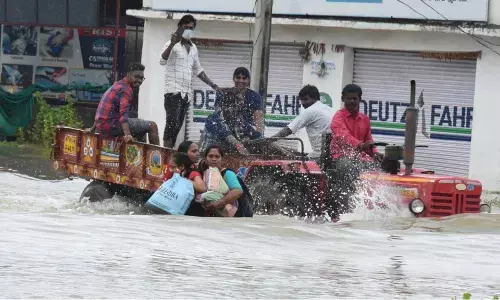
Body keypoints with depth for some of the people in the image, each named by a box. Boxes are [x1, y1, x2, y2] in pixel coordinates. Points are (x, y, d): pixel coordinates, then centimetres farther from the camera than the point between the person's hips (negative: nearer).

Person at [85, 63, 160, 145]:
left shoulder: (117, 85, 19)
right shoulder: (126, 89, -12)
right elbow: (123, 112, -27)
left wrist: (92, 129, 37)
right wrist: (127, 135, -39)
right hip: (112, 125, -10)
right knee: (152, 126, -6)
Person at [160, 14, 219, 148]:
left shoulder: (193, 48, 19)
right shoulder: (172, 45, -2)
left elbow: (197, 70, 30)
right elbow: (162, 61, -20)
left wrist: (213, 85, 25)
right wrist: (172, 44, -34)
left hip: (186, 92, 7)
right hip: (173, 91, -7)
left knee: (178, 126, 2)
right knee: (172, 123, -18)